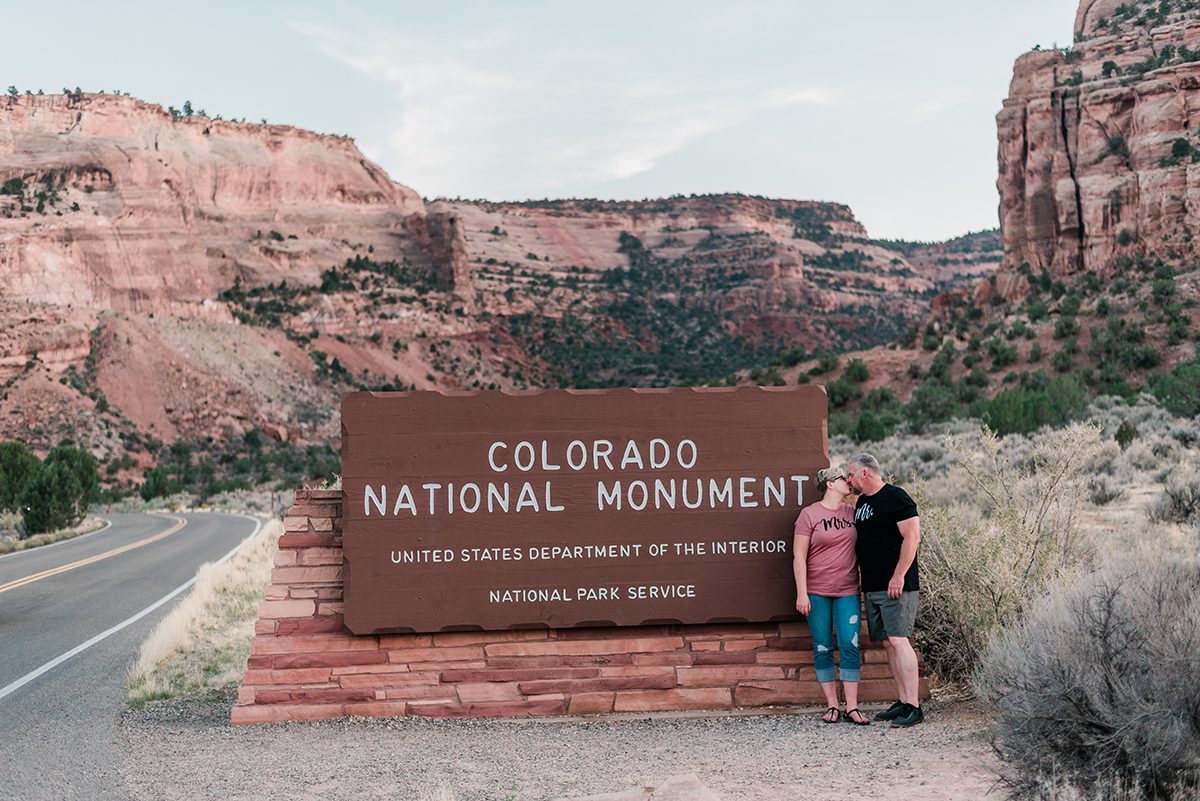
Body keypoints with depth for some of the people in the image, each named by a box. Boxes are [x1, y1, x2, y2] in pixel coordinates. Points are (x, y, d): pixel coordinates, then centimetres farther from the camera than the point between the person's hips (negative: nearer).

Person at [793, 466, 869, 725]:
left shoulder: (851, 513, 10)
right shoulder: (810, 514, -3)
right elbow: (799, 556, -5)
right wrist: (801, 593, -10)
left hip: (847, 592, 3)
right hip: (817, 592, -3)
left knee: (850, 646, -4)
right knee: (822, 649, 2)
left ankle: (852, 708, 1)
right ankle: (832, 706, 11)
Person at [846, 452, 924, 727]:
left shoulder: (896, 497, -9)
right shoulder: (861, 502, 18)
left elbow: (912, 537, -16)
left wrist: (898, 576, -20)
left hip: (895, 586, -9)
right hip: (871, 586, 9)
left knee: (898, 640, -13)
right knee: (887, 643, 7)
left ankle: (913, 706, -13)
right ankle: (902, 701, 12)